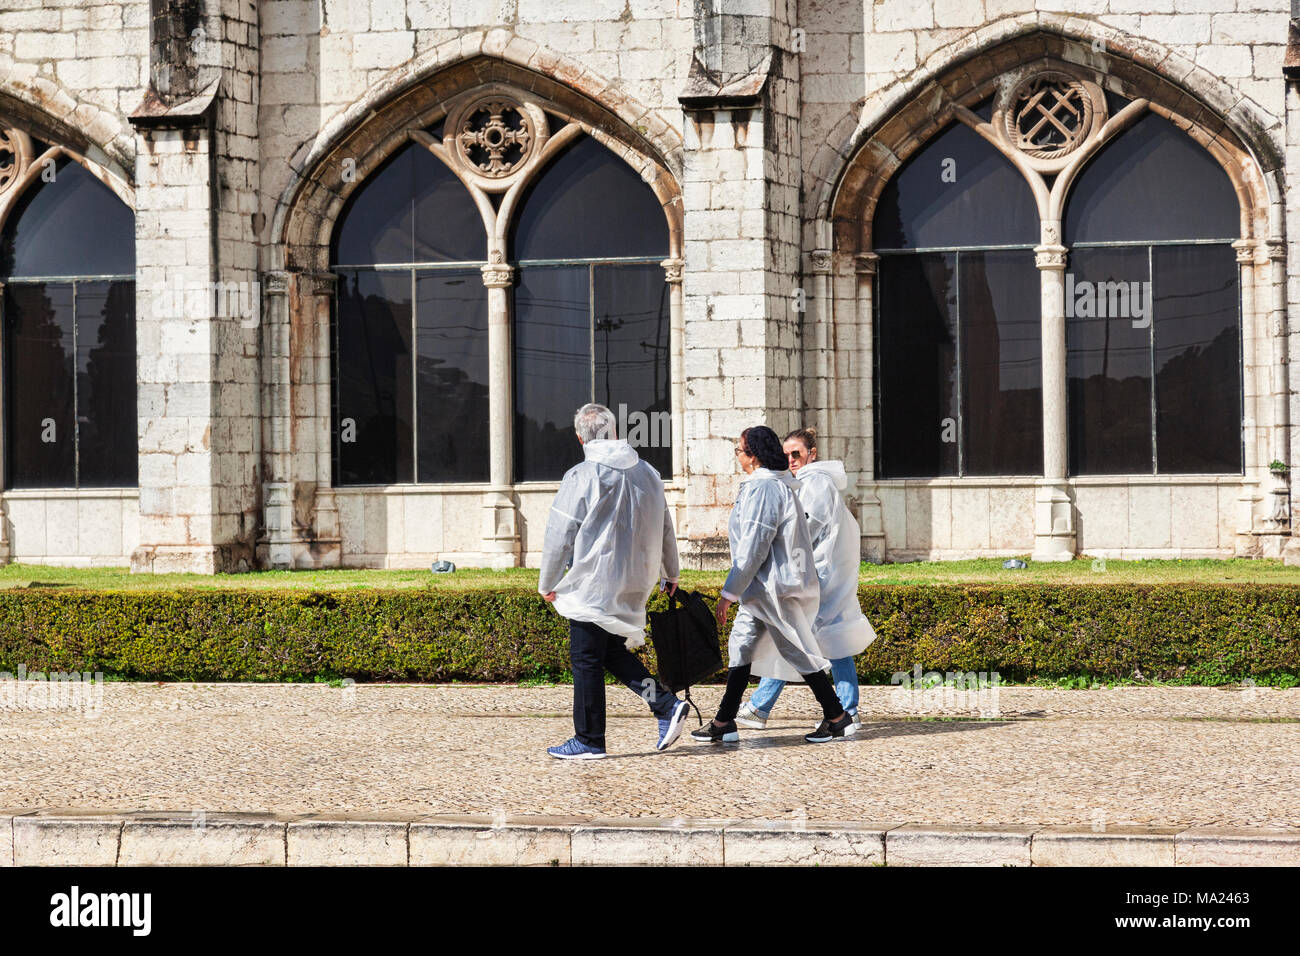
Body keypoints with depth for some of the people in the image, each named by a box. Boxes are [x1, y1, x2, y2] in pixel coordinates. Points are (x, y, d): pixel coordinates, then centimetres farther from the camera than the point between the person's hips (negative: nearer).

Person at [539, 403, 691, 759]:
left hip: (594, 584, -7)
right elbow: (665, 528, 17)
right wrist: (670, 573, 31)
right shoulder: (648, 473, 7)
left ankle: (589, 740, 7)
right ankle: (667, 704, 5)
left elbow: (559, 536, -9)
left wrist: (547, 583, 3)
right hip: (635, 584, 7)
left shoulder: (581, 477, -13)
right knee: (614, 651, 19)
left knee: (586, 660, 2)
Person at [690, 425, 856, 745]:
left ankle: (837, 717, 6)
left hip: (774, 586, -11)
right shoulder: (780, 485, 13)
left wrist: (729, 593, -18)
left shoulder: (763, 489, -19)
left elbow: (753, 549, -22)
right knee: (741, 645, 10)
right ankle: (724, 721, 12)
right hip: (762, 587, 11)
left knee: (796, 652, -3)